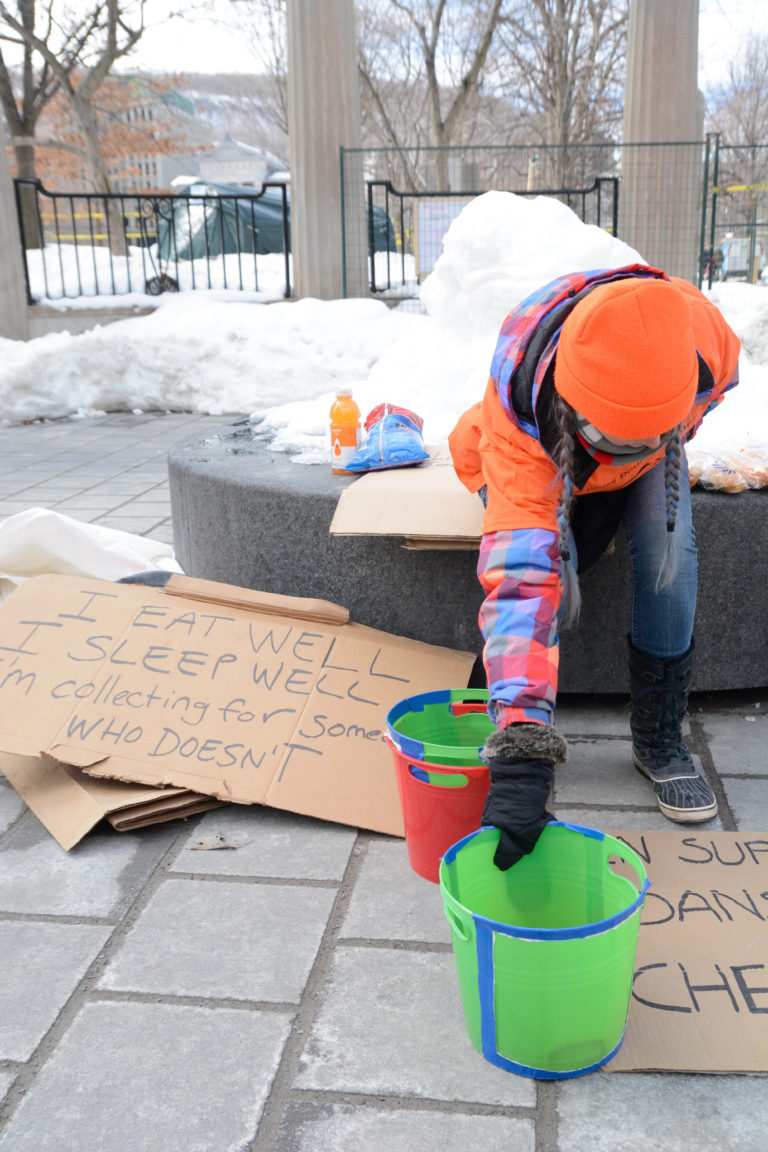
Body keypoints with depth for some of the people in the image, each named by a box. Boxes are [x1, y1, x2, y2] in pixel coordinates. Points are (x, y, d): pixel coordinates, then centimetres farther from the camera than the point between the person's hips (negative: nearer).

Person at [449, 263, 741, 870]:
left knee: (668, 554, -23)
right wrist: (522, 754, -58)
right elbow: (520, 572, -53)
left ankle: (660, 740, -4)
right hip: (540, 463, -2)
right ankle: (517, 729, -1)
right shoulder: (518, 409, -46)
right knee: (551, 579, -28)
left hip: (649, 463, 3)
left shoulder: (700, 330, -37)